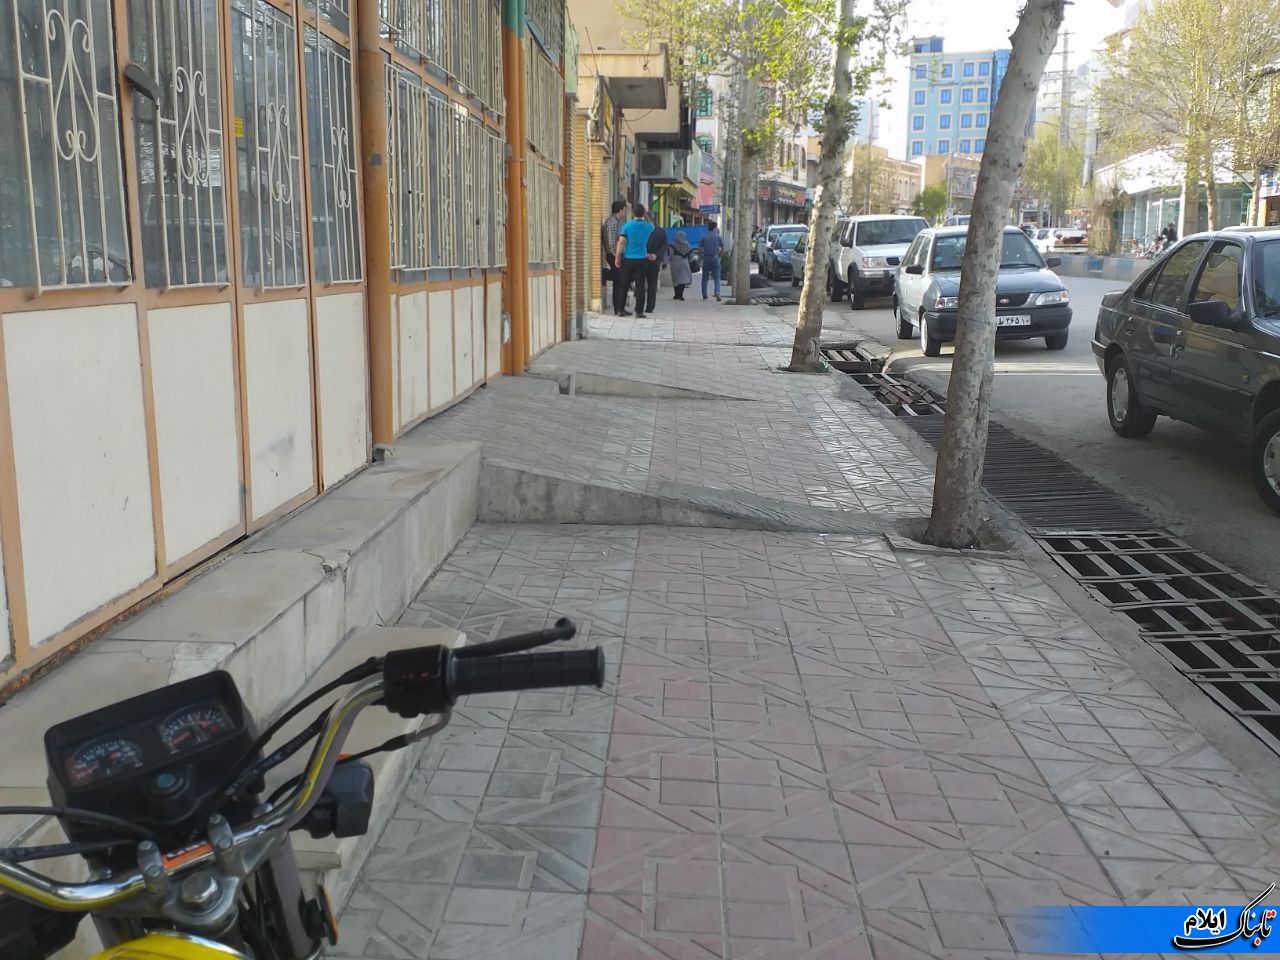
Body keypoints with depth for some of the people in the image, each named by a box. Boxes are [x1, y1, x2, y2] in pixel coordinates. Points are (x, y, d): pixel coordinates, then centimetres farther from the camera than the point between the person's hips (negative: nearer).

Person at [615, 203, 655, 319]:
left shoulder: (627, 225, -6)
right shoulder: (648, 227, 0)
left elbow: (621, 242, -9)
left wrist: (617, 257, -3)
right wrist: (645, 217, 26)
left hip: (628, 259, 0)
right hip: (641, 260, 0)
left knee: (624, 285, 9)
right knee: (640, 286, 1)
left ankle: (621, 310, 13)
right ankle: (639, 311, -1)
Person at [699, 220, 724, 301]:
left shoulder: (703, 237, 1)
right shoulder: (718, 237, 0)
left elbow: (700, 248, -2)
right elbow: (723, 249, 0)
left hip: (706, 258, 1)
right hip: (715, 258, -1)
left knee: (705, 278, 10)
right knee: (717, 277, 1)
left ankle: (704, 295, 11)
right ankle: (717, 292, -21)